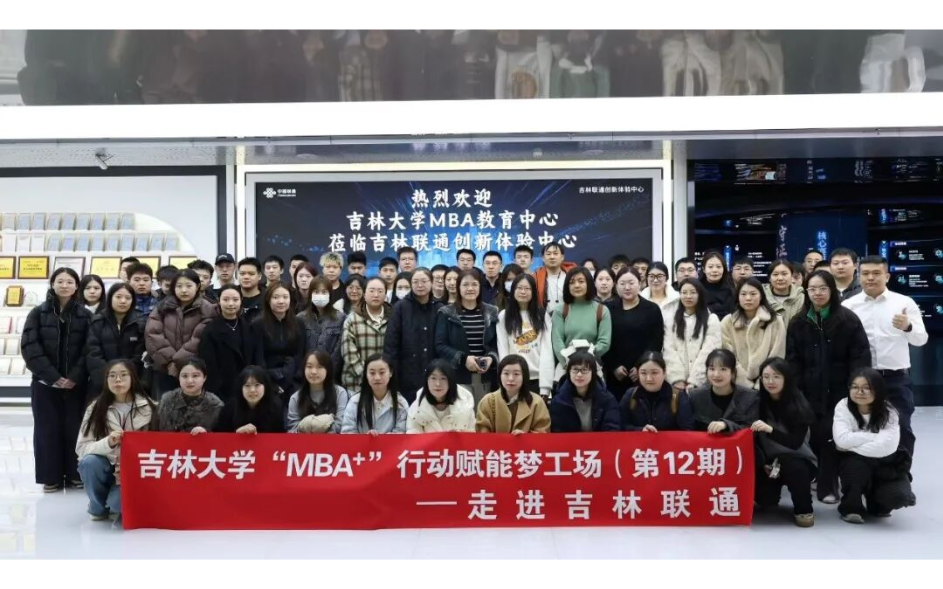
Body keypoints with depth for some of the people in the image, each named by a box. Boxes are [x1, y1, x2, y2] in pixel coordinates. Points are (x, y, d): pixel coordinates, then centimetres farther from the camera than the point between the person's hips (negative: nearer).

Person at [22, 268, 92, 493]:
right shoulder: (38, 313, 4)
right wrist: (52, 376, -13)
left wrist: (74, 377, -14)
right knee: (47, 429, 3)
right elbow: (29, 347, -5)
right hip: (45, 382, 0)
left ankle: (75, 474, 10)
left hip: (76, 383, 0)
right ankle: (51, 477, 10)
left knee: (74, 428, 2)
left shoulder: (85, 315, 5)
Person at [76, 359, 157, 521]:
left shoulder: (147, 407, -7)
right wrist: (108, 443, -30)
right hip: (106, 466, 2)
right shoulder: (96, 407, -3)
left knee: (119, 503, -31)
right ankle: (98, 506, -2)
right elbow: (81, 447, -10)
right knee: (89, 462, -32)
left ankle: (118, 503, 10)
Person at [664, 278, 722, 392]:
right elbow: (669, 351, 1)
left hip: (702, 382, -2)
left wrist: (694, 380, -15)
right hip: (677, 382, 2)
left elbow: (708, 352, -6)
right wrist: (678, 378, -12)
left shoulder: (712, 319, 4)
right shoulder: (672, 320, 11)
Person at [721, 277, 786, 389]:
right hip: (739, 386, 0)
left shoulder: (775, 321, 2)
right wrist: (748, 385, -10)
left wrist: (761, 384, -9)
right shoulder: (727, 322, 2)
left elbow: (776, 358, -1)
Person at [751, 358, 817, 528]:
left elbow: (796, 442, -24)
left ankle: (803, 510, -10)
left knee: (792, 467, -36)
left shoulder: (798, 405, -16)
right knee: (765, 501, -18)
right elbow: (755, 438, -1)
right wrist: (764, 464, -13)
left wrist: (770, 430, -39)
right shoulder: (759, 402, -8)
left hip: (797, 460, -2)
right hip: (769, 461, 2)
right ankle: (773, 490, 21)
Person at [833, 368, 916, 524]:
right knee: (856, 464, -35)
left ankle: (877, 504, 11)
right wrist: (874, 436, -23)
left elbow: (887, 446, -29)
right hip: (855, 464, 0)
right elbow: (842, 439, -27)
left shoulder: (888, 412, -14)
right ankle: (851, 506, -8)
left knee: (897, 495, -27)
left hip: (886, 465, 0)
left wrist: (851, 445, -26)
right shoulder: (843, 406, -14)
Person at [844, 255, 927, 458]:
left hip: (896, 378, -1)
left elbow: (921, 339, -4)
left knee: (901, 430, 3)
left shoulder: (905, 303, 1)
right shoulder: (849, 305, 3)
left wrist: (908, 327, -24)